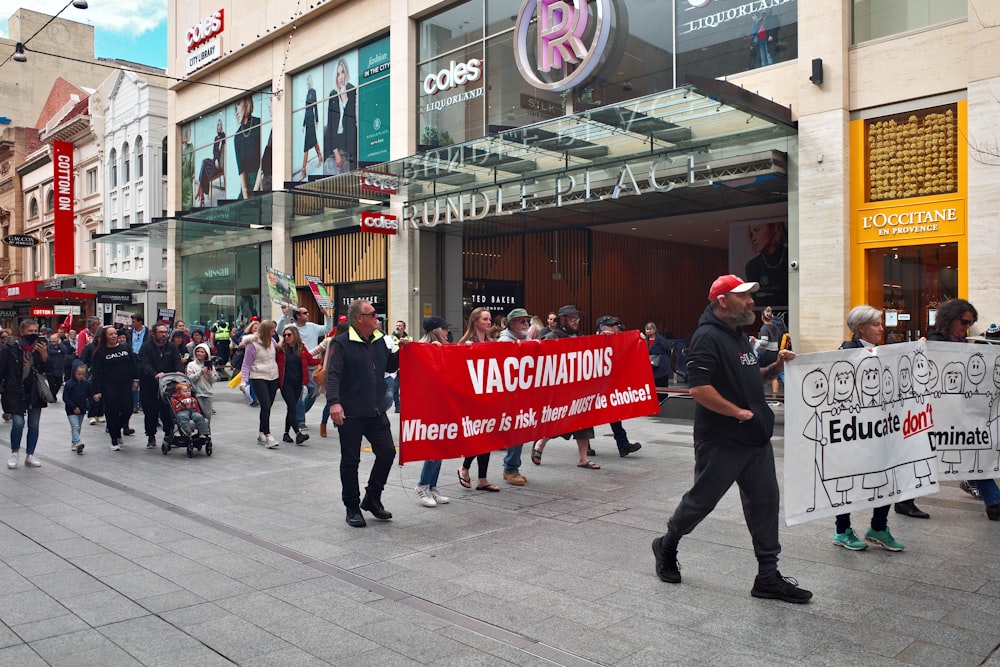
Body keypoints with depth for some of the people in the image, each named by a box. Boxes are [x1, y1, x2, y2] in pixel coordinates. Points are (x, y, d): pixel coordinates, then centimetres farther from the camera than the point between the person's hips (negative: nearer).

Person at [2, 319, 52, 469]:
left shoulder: (40, 347, 2)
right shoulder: (11, 348, -6)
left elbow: (47, 370, -1)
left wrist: (44, 354, -17)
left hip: (35, 392, 3)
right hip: (16, 392, -3)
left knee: (34, 425, 7)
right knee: (18, 423, -13)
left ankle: (30, 456, 19)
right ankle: (14, 453, 10)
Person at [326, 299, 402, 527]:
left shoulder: (379, 341, 11)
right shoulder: (342, 343, -9)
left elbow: (389, 366, 23)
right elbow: (333, 375, -17)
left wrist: (400, 352, 4)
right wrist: (334, 402, -29)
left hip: (376, 412, 6)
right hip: (350, 414, -6)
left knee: (387, 452, 5)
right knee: (350, 461, 5)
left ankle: (372, 498, 24)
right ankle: (352, 507, 18)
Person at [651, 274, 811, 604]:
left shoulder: (739, 336, 14)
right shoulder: (708, 337, -17)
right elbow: (699, 389, -26)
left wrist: (776, 366, 7)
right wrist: (740, 413, -19)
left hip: (755, 438, 9)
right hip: (721, 441, -9)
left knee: (764, 502, 8)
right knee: (702, 499, 6)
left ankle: (768, 576, 16)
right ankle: (666, 546, 30)